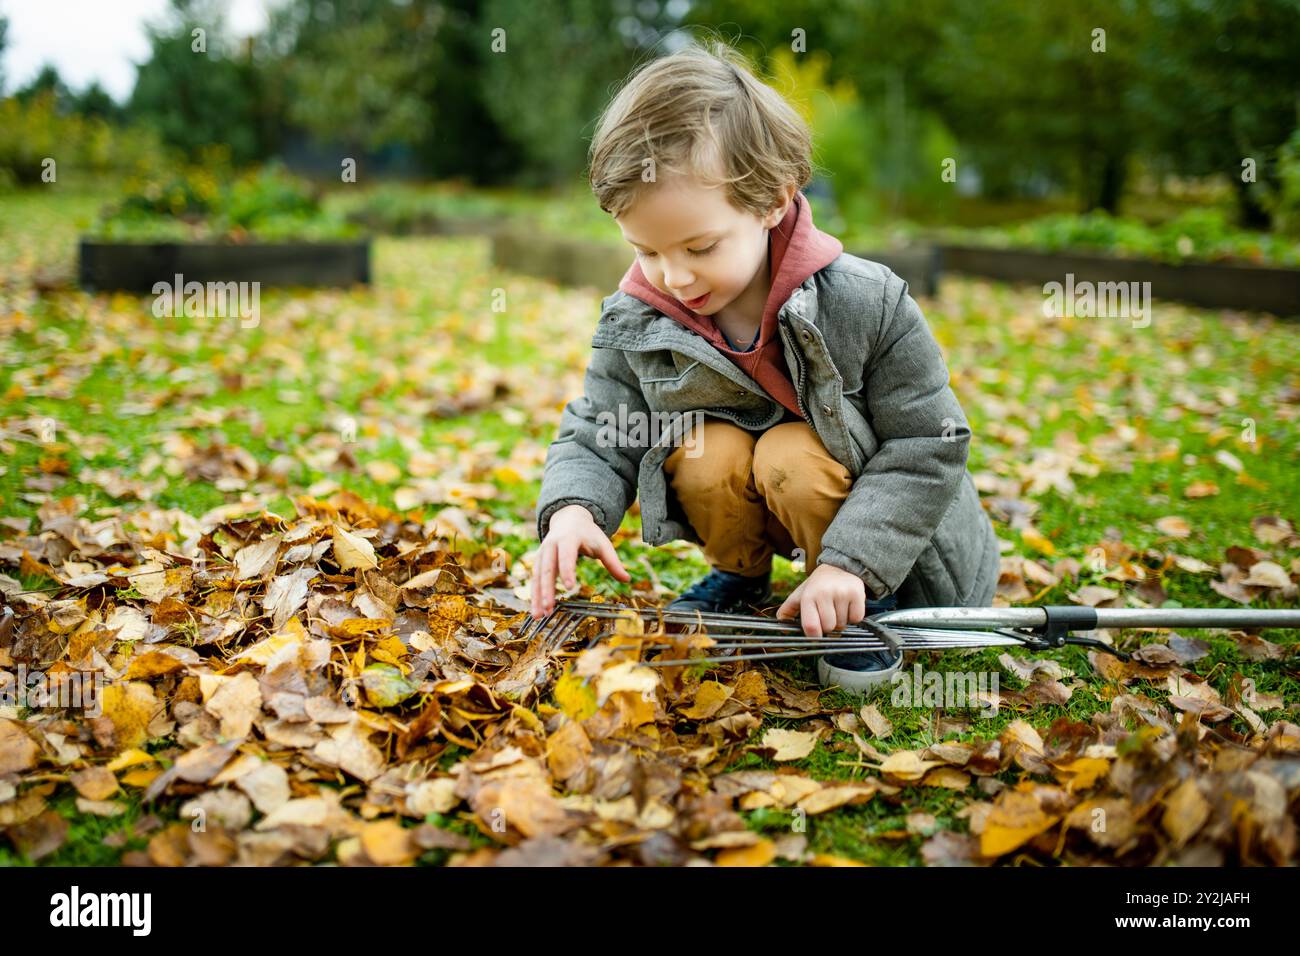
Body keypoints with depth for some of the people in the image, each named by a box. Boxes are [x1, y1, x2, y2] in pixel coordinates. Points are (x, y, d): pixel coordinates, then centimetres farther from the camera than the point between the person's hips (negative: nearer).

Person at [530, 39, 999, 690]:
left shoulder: (864, 302, -24)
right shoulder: (632, 324, -14)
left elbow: (928, 446, -19)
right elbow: (596, 438, -5)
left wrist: (850, 563, -27)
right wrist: (572, 508, -30)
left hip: (868, 515, -3)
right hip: (739, 506, 3)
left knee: (794, 457, -32)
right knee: (708, 453, -27)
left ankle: (866, 602, -6)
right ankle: (740, 575, 5)